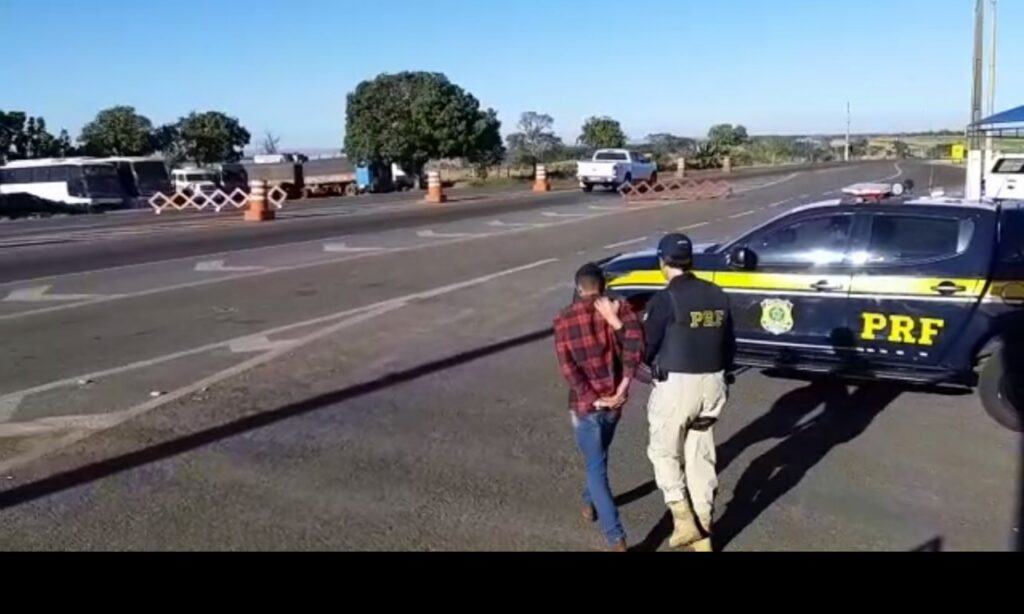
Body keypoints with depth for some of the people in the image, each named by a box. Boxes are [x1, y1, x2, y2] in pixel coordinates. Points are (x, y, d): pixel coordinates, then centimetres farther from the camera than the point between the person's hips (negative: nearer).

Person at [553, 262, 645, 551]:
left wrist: (593, 399, -12)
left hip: (585, 404, -3)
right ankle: (589, 502, 49)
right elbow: (636, 336, -22)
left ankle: (616, 538, -4)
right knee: (598, 456, 27)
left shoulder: (563, 319, -3)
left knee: (597, 467, 3)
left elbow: (567, 366, -12)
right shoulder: (617, 308, -2)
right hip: (613, 399, 3)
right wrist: (626, 381, -19)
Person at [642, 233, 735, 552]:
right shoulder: (717, 295, 6)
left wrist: (655, 363, 14)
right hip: (711, 383, 6)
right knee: (700, 456, 15)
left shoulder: (665, 299, -14)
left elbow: (645, 348, -9)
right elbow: (729, 346, 13)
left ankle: (683, 519, 2)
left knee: (664, 451, 13)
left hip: (676, 384, -6)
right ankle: (703, 530, 22)